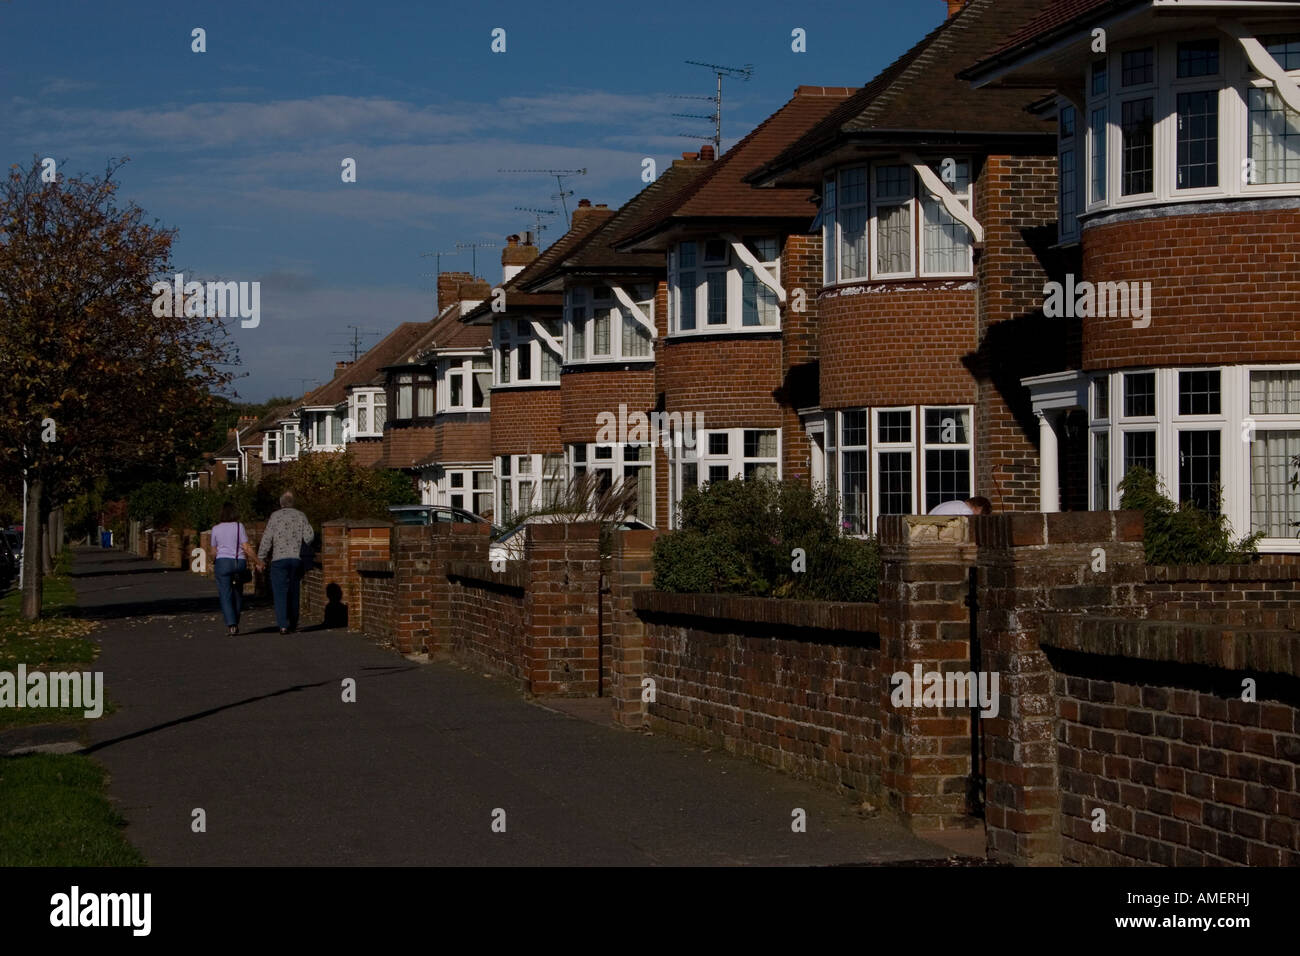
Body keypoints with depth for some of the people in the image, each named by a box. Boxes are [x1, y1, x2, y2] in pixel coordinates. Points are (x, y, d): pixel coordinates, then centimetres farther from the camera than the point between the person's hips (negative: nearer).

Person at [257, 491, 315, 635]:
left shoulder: (275, 516, 0)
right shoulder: (300, 516, 8)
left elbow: (267, 538, -4)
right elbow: (309, 535, -1)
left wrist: (260, 558, 0)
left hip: (279, 558, -3)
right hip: (296, 558, 3)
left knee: (280, 592, -4)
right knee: (293, 592, 15)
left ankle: (283, 625, -15)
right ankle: (293, 623, 20)